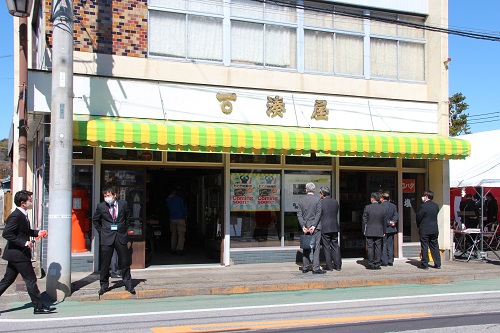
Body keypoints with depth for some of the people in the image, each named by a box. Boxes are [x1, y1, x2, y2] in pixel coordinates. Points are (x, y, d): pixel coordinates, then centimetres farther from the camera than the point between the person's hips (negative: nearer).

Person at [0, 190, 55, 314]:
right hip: (19, 254, -10)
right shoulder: (15, 216, -19)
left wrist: (38, 232, 9)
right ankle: (39, 306, 7)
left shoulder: (22, 215, 13)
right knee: (31, 280, -1)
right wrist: (25, 242, -25)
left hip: (15, 254, 10)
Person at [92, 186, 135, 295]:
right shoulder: (101, 206, 0)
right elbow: (95, 220, 15)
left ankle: (128, 285, 15)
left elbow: (128, 217, 19)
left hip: (121, 236, 1)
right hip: (107, 237, 0)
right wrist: (101, 232, 8)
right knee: (105, 263, 2)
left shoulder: (123, 204, 2)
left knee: (125, 262, 4)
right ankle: (104, 285, 16)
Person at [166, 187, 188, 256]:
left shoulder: (168, 200, 3)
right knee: (181, 235, -4)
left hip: (172, 219, 5)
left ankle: (173, 249, 16)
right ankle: (179, 249, -13)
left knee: (173, 234, 14)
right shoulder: (180, 199, -9)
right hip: (180, 219, -5)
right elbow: (184, 208, -6)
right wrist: (185, 216, 8)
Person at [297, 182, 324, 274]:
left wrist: (303, 226, -3)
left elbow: (299, 214, 0)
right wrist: (314, 226, -10)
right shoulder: (317, 199, -5)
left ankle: (305, 267, 14)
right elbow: (318, 213, -10)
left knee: (306, 247, 11)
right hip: (315, 226, -4)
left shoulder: (301, 200, 5)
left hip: (305, 226, 4)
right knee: (316, 247, -2)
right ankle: (316, 268, -5)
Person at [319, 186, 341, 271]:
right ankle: (338, 265, 12)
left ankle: (329, 266, 4)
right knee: (335, 246, 11)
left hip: (325, 228, -5)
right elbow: (336, 213, 10)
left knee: (326, 247, 3)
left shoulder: (321, 202, -11)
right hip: (335, 227, 5)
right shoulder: (335, 202, 5)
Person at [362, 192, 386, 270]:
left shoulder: (367, 207, -8)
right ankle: (377, 264, 5)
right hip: (379, 232, 2)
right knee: (378, 248, 5)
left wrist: (364, 230, 4)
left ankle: (371, 264, 2)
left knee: (370, 248, 2)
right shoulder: (382, 208, 0)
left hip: (369, 231, -2)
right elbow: (384, 221, 5)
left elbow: (364, 220, -4)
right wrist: (384, 231, 13)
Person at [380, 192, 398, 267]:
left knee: (383, 245, 1)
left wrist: (389, 222, -8)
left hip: (383, 229, -5)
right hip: (391, 229, 5)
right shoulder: (393, 206, 5)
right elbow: (396, 215, 1)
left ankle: (384, 261, 1)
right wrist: (393, 222, -7)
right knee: (390, 245, 11)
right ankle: (390, 261, 12)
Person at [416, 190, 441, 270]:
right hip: (434, 229, 6)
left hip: (424, 230, -6)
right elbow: (435, 216, 12)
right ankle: (437, 264, 14)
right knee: (435, 246, 11)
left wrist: (418, 225, 8)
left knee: (424, 247, 0)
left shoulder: (423, 206, -14)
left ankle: (424, 264, 3)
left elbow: (418, 217, -7)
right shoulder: (436, 206, 5)